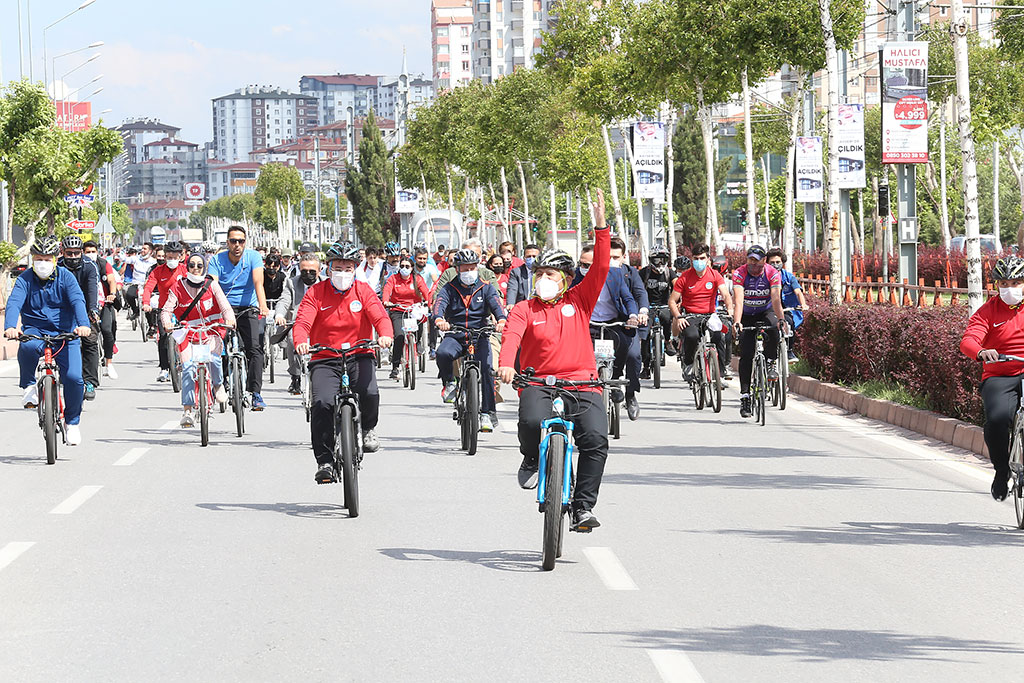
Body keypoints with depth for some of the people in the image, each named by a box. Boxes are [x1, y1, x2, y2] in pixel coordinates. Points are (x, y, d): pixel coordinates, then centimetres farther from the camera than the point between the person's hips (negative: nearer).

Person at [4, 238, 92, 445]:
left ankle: (72, 421, 9)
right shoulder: (25, 279, -3)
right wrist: (10, 327, -38)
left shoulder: (65, 277, -3)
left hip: (65, 333, 0)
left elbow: (78, 301, -18)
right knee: (27, 346, -38)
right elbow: (14, 303, -18)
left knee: (73, 377, -16)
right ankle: (29, 386, -10)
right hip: (35, 330, 0)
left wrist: (83, 325, -38)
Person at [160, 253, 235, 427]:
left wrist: (229, 319, -30)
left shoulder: (211, 285, 1)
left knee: (213, 357, -29)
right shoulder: (178, 287, 1)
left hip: (211, 332, 0)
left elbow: (225, 306, -8)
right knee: (188, 367, -18)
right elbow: (167, 309, -6)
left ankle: (218, 386, 3)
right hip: (188, 333, 0)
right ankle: (187, 411, -17)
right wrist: (166, 322, -28)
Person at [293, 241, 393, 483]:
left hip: (359, 357, 0)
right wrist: (301, 342, -33)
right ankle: (325, 462, -12)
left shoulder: (363, 290, 5)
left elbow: (380, 316, -9)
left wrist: (385, 335, -32)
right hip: (324, 360, 0)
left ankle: (368, 428, 7)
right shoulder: (316, 292, 2)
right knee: (322, 404, -23)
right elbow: (303, 321, -10)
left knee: (369, 393, -28)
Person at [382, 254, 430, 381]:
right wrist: (386, 302, -31)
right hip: (397, 312, -3)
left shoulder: (417, 279, 7)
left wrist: (427, 301, -28)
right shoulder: (393, 279, 5)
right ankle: (395, 368, -18)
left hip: (413, 311, 3)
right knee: (399, 336, -21)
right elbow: (387, 291, -10)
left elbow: (425, 291, -7)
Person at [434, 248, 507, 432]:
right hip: (455, 336, 0)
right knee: (443, 353, -33)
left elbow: (496, 303, -11)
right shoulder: (449, 289, 6)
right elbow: (440, 303, -13)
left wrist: (501, 320, -35)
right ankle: (449, 383, -3)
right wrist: (439, 319, -37)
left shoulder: (486, 288, 7)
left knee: (486, 369, -22)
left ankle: (488, 412, -14)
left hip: (479, 336, 0)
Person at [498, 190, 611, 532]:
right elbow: (512, 334, -9)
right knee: (532, 421, -33)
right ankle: (531, 460, 3)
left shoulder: (579, 301, 13)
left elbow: (600, 269, 3)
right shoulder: (525, 309, 9)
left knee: (596, 438, -21)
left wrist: (600, 226, -7)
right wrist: (506, 364, -31)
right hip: (538, 383, -1)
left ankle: (583, 507, -11)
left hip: (582, 384, 1)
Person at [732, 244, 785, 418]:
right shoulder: (739, 274, -20)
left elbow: (776, 299, -29)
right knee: (746, 355, -10)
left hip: (766, 312, 0)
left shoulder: (773, 274, -18)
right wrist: (737, 322, -47)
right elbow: (738, 300, -32)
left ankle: (771, 364, -15)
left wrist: (781, 319, -46)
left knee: (773, 328, -36)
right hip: (747, 316, 0)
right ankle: (745, 396, -7)